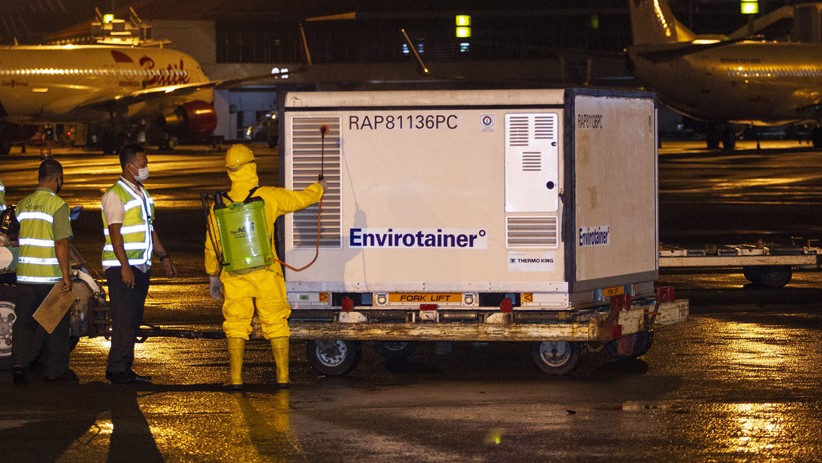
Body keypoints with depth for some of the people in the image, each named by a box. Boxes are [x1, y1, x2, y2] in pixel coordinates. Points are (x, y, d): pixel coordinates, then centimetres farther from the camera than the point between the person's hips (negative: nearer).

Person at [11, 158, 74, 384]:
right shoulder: (57, 204, -12)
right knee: (56, 324, 8)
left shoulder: (23, 204, 9)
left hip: (24, 274, 5)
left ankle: (19, 363, -12)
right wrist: (66, 276, -14)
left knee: (23, 322, 6)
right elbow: (61, 243, -16)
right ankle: (56, 370, 15)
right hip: (50, 275, -5)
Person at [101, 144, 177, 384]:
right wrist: (124, 266, -22)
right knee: (124, 319, -10)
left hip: (141, 266, 9)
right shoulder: (116, 195, -11)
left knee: (134, 320, 8)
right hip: (122, 267, -9)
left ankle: (126, 369, 11)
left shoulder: (142, 193, 17)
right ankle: (116, 370, -8)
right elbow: (115, 233, -17)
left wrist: (163, 256, 20)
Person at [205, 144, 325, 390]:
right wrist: (319, 188, 33)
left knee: (236, 324, 7)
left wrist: (213, 276, 18)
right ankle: (282, 376, 10)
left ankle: (236, 378, 3)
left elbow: (211, 245, 6)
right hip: (266, 274, -1)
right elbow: (301, 199, 11)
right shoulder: (269, 196, -5)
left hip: (234, 277, 1)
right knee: (276, 323, 8)